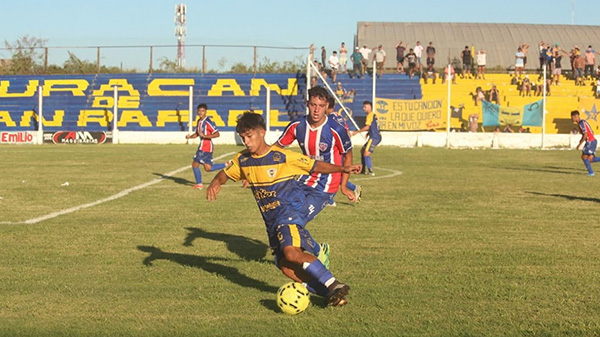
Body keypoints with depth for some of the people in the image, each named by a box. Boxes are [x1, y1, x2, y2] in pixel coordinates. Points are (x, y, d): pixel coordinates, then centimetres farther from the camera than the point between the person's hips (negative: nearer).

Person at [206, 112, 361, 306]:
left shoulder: (283, 157, -9)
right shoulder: (242, 160, 6)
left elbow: (315, 166, -4)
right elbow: (225, 174, 21)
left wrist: (343, 169, -14)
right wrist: (216, 182, -3)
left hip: (289, 211, -6)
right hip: (270, 219, 7)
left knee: (291, 252, -31)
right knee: (286, 268, -6)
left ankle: (334, 286, -23)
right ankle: (331, 294, 0)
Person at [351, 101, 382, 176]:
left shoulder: (370, 115, -11)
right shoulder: (373, 115, 19)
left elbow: (367, 127, -19)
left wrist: (357, 132, -12)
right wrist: (368, 133, 19)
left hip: (374, 138, -11)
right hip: (376, 137, 11)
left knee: (366, 154, -16)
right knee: (363, 151, 19)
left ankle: (371, 171, -17)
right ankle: (364, 170, 22)